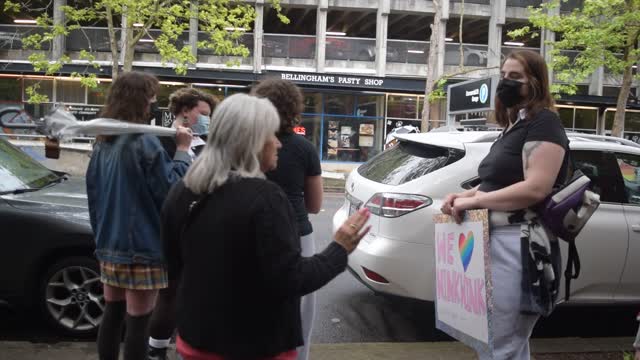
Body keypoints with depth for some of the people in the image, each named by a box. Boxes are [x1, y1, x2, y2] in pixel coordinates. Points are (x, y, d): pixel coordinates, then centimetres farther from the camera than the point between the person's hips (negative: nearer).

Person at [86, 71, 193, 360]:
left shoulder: (103, 143, 9)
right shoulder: (144, 142, -17)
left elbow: (93, 192, 16)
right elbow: (171, 189, -16)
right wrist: (182, 150, -7)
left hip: (109, 244, 8)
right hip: (140, 245, -8)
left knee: (112, 313, 18)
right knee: (137, 320, 2)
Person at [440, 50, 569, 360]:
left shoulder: (543, 123, -10)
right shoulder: (513, 126, 20)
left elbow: (536, 188, -22)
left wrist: (473, 201, -18)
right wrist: (464, 195, 8)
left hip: (518, 244, -10)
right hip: (497, 239, 10)